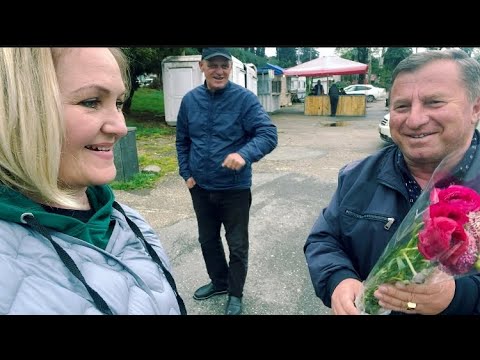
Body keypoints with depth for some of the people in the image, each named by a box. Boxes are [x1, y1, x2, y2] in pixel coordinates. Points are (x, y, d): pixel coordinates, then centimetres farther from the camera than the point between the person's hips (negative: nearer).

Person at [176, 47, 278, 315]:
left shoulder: (245, 98, -13)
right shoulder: (190, 100, 0)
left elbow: (269, 134, -22)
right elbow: (182, 141, 10)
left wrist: (244, 154, -39)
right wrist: (186, 173, 3)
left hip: (235, 188, -4)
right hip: (200, 188, 5)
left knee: (237, 245, 10)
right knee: (207, 240, 20)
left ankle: (235, 294, 33)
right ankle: (219, 282, 45)